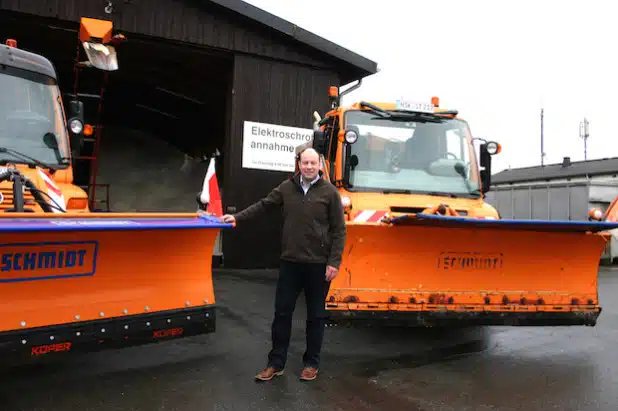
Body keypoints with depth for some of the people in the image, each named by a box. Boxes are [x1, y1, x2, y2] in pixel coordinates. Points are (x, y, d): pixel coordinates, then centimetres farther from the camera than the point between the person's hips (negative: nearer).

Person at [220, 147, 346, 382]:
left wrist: (334, 261, -10)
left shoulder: (329, 192, -5)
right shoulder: (287, 188, 4)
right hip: (290, 261, 3)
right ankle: (276, 362, 21)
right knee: (282, 312, 8)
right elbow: (263, 205, 13)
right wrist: (237, 217, 6)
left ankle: (311, 363, 25)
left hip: (318, 264, -2)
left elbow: (339, 230, -5)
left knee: (315, 315, 9)